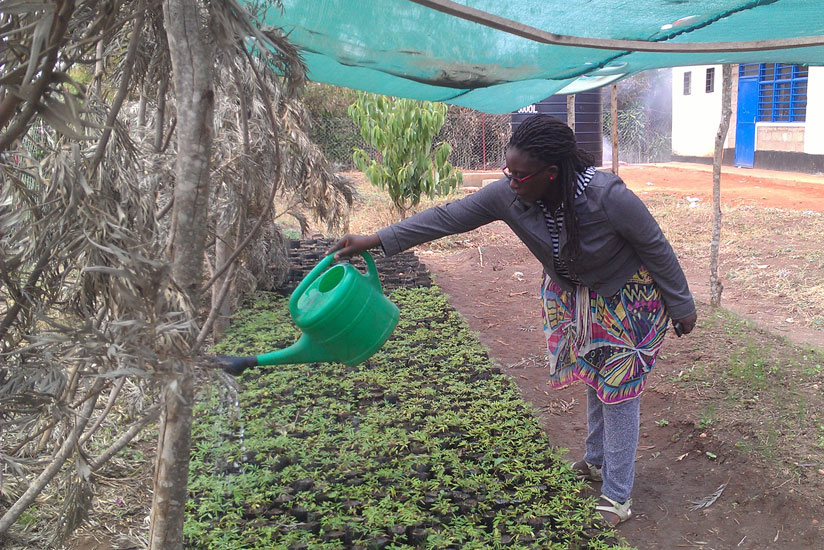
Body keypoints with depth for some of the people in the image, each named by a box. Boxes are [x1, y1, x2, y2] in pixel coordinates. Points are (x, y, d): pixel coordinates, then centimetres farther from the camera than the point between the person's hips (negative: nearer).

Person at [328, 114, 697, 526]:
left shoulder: (609, 197, -35)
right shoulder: (508, 194, -24)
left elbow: (657, 249, -21)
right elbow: (448, 217, -20)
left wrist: (682, 308, -10)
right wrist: (373, 241, -24)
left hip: (625, 301, -5)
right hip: (571, 295, 5)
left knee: (618, 392, 1)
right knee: (595, 381, 20)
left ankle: (616, 497, 15)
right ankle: (597, 462, 42)